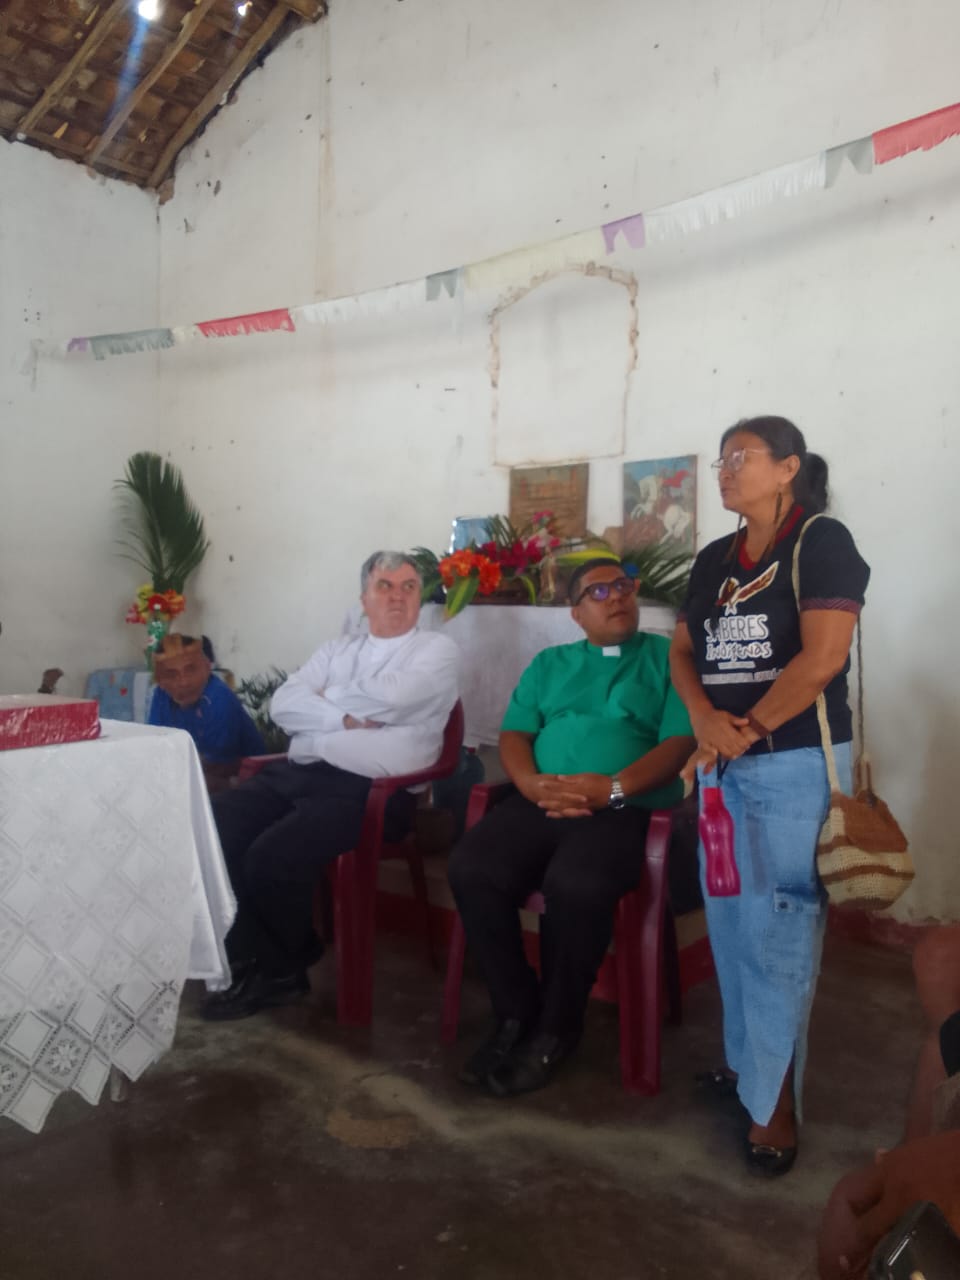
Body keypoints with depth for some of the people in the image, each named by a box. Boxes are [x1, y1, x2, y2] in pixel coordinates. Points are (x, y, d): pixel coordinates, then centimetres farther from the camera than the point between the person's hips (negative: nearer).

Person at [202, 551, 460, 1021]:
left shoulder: (437, 649, 5)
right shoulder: (336, 649, 21)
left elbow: (393, 696, -15)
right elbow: (283, 704, 7)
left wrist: (326, 697, 3)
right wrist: (344, 718, -11)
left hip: (366, 788, -6)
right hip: (295, 773, 6)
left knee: (272, 855, -27)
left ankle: (279, 969, 3)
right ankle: (252, 957, 6)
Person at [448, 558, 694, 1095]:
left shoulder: (665, 657, 13)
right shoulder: (549, 663, 24)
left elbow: (680, 742, 0)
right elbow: (515, 733, 13)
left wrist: (614, 788, -15)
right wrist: (532, 782, -9)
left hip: (626, 808, -3)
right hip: (540, 801, 4)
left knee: (576, 885, -34)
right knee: (472, 870, -24)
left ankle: (557, 1027, -7)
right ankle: (517, 1012, -3)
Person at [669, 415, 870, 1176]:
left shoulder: (822, 542, -7)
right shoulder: (714, 560, 13)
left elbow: (821, 658, -17)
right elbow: (682, 653, 10)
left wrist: (746, 731, -11)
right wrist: (705, 720, -9)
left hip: (796, 767, -6)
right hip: (723, 768, 7)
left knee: (777, 934, -1)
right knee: (731, 928, 13)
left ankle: (774, 1100, 13)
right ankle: (746, 1060, 30)